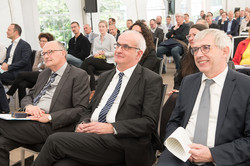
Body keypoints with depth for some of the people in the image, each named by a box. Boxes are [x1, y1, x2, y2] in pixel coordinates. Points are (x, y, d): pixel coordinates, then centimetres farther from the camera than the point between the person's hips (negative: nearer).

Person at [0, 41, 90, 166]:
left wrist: (49, 117, -18)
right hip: (30, 120, 7)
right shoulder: (44, 74, 24)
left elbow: (81, 109, -10)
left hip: (52, 126, -7)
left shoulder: (79, 75, -1)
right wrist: (28, 106, -2)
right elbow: (28, 96, 24)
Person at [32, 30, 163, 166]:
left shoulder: (152, 80, 0)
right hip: (91, 134, 5)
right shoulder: (105, 77, 21)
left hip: (120, 141, -5)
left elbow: (150, 122, -8)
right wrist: (83, 123, -1)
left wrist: (112, 127, -18)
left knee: (55, 140, -19)